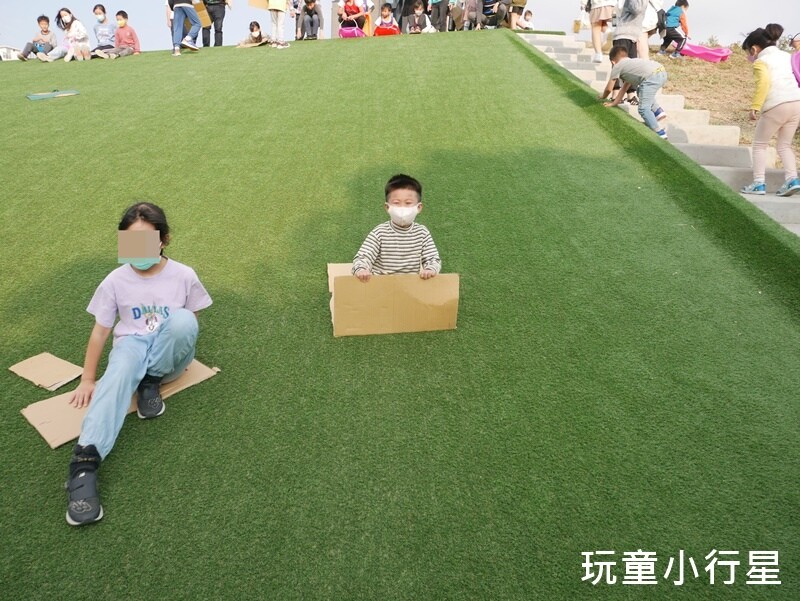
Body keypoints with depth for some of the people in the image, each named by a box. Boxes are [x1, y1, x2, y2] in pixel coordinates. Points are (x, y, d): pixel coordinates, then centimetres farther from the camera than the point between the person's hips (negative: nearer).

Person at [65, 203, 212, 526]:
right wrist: (87, 379, 2)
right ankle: (85, 461, -50)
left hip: (167, 354, 0)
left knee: (183, 319, -35)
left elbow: (191, 322, 7)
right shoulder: (115, 281, -2)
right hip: (132, 344, 0)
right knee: (119, 371, -38)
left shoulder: (183, 275, -5)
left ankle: (151, 383, -14)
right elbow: (100, 330, 3)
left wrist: (181, 353, -7)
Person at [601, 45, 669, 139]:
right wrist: (614, 103, 46)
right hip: (662, 72, 9)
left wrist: (602, 96, 44)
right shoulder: (631, 63, 38)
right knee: (642, 92, 35)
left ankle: (659, 133, -9)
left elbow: (608, 89, 23)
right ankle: (658, 111, 20)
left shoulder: (617, 66, 16)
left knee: (643, 109, -5)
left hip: (651, 76, -9)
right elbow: (625, 87, 42)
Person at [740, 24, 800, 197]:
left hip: (776, 106, -7)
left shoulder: (760, 62, 1)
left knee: (759, 144, 7)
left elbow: (764, 82, -17)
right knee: (784, 145, 16)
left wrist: (755, 106, -21)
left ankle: (759, 183, 1)